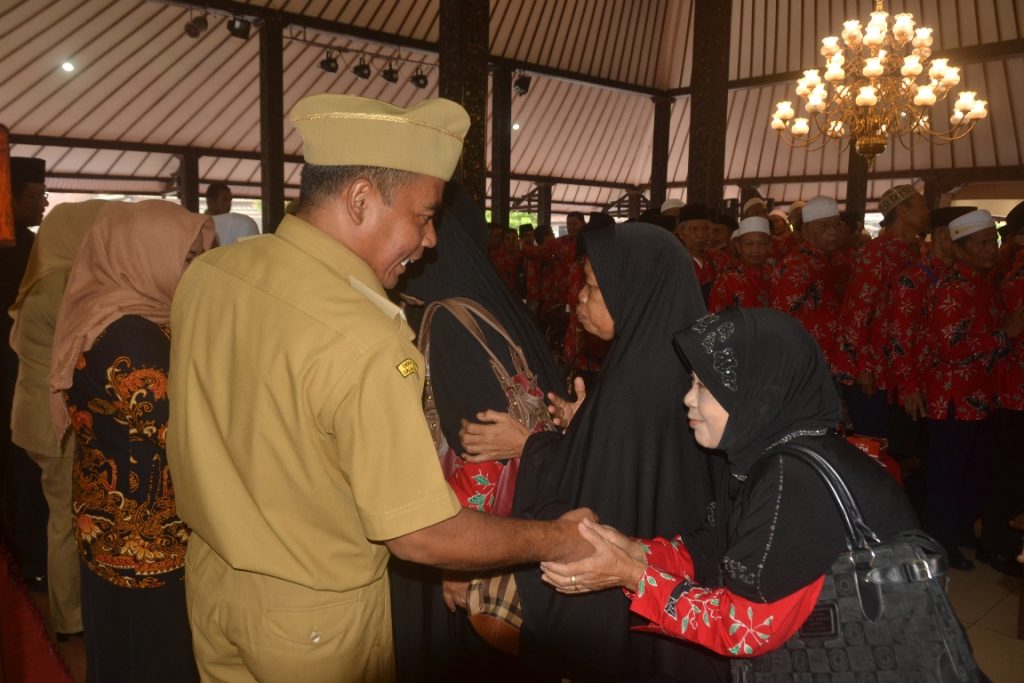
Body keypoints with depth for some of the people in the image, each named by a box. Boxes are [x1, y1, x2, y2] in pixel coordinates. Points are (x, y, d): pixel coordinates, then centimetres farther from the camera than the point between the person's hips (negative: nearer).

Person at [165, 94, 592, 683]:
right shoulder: (363, 343, -33)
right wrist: (558, 539, -15)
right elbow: (421, 535, -27)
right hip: (314, 615, -6)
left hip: (211, 577, 6)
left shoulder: (206, 273, -10)